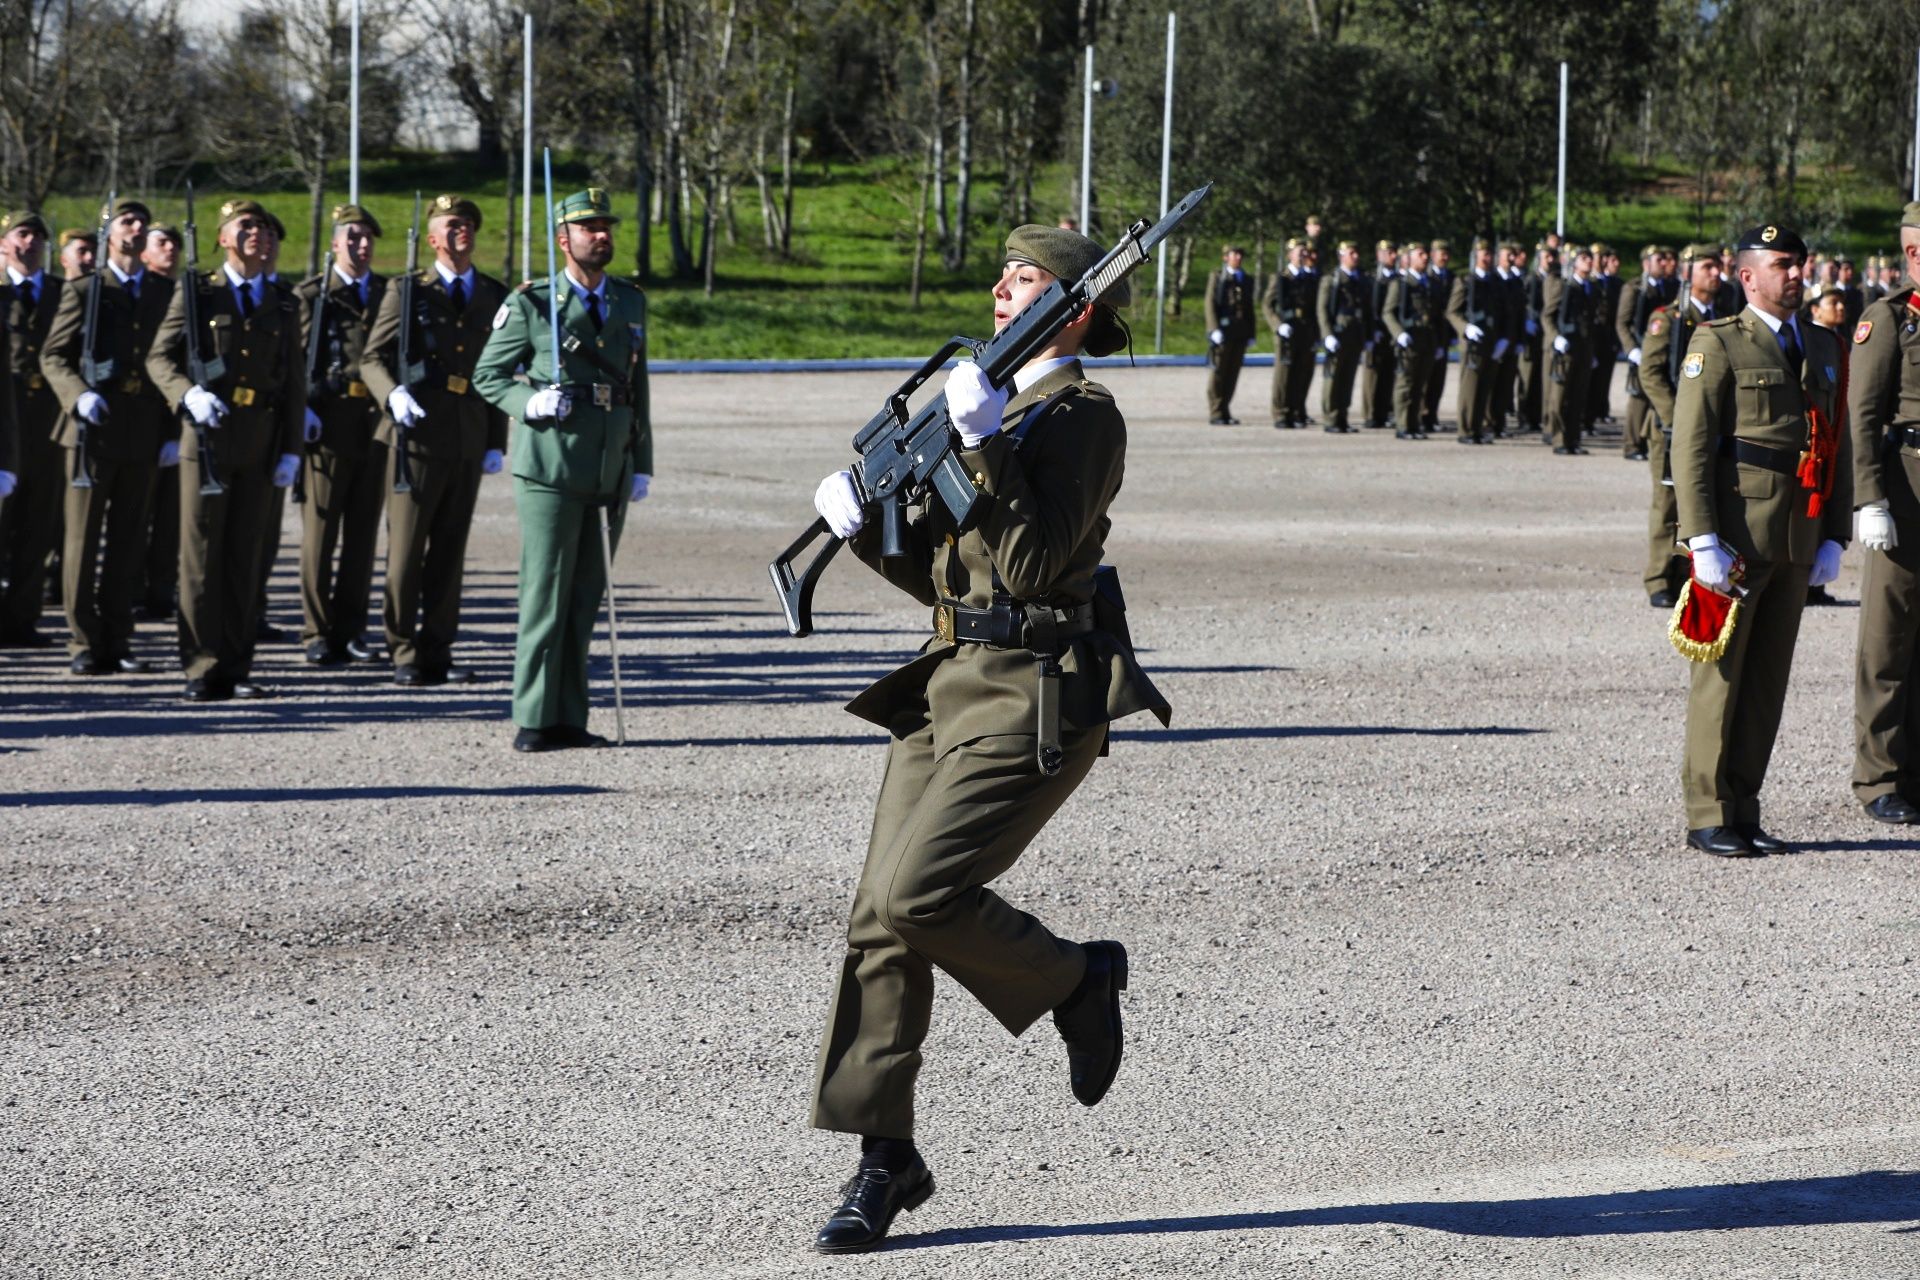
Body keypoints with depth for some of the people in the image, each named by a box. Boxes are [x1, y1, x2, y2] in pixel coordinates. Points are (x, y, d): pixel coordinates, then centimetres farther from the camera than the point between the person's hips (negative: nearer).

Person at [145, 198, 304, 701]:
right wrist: (189, 394, -19)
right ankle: (202, 669, 0)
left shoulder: (282, 307, 12)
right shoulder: (196, 293, 4)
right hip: (207, 439, -3)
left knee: (246, 559, 4)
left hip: (259, 449, 3)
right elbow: (159, 358, 1)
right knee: (202, 557, -3)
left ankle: (236, 667, 9)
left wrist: (290, 450, 5)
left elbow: (293, 385, 12)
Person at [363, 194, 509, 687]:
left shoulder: (494, 296, 12)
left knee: (450, 551, 6)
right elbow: (373, 357, -2)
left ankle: (437, 650, 13)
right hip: (417, 435, -3)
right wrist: (393, 394, -23)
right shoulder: (407, 290, 2)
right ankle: (404, 652, 3)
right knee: (406, 549, -3)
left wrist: (497, 442, 9)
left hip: (469, 442, 3)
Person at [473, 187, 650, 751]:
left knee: (585, 600, 8)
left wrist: (642, 466, 13)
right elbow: (487, 376, 3)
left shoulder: (631, 303, 13)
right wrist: (531, 403, -16)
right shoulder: (531, 305, -2)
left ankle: (568, 719, 13)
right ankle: (534, 721, 0)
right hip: (550, 471, -5)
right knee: (546, 597, -5)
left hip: (610, 474, 5)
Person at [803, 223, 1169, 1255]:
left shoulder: (1083, 415, -8)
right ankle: (886, 1158, 9)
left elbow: (1032, 563, -20)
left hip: (1034, 700, -8)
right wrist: (864, 528, 2)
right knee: (878, 917, 1)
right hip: (949, 681, 8)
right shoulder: (987, 401, 19)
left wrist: (984, 448, -24)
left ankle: (1076, 982, 8)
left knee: (916, 896, -19)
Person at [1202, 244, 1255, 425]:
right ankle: (1216, 413, -2)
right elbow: (1210, 304, -4)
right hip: (1222, 333, -5)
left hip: (1240, 334, 5)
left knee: (1232, 374, 5)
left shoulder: (1247, 281, 19)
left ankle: (1225, 412, 10)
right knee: (1218, 373, -4)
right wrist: (1215, 329, -15)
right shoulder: (1216, 278, 4)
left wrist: (1251, 334, 13)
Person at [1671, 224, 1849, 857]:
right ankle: (1708, 815, 3)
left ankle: (1745, 811, 15)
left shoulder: (1824, 349, 15)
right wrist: (1703, 540, -16)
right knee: (1721, 675, -2)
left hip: (1797, 541, 6)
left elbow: (1839, 448, 17)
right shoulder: (1718, 344, -3)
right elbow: (1690, 447, -9)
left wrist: (1833, 538, 9)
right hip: (1735, 539, -6)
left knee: (1769, 678, 9)